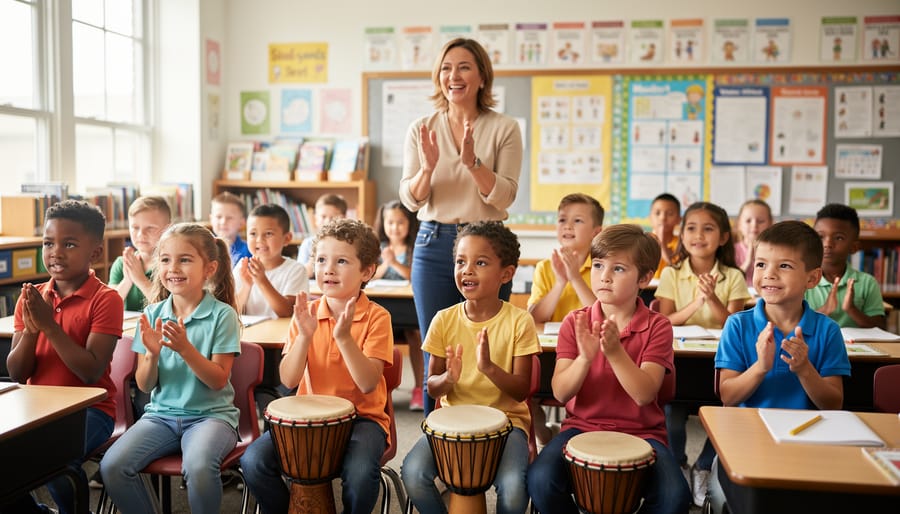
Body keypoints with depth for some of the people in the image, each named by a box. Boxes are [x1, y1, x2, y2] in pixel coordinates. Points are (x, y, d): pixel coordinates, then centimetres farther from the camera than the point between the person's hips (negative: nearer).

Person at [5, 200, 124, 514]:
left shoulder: (105, 299, -11)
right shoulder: (30, 298, 6)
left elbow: (92, 373, -18)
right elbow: (16, 375, 3)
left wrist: (49, 324, -21)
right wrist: (30, 329, -15)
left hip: (89, 409, -6)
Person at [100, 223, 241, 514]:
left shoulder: (222, 314, -7)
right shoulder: (153, 314, 4)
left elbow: (218, 380, -10)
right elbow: (145, 385, 4)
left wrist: (185, 348, -24)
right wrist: (152, 354, -17)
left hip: (211, 414, -4)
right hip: (161, 414, 4)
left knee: (199, 467, -33)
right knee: (111, 466, -19)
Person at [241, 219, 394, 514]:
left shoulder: (376, 317, -8)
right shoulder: (307, 314, 1)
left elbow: (368, 383, -17)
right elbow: (289, 380, -6)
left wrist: (343, 337, -28)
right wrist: (305, 335, -20)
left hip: (362, 417, -3)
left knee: (360, 472, -32)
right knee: (253, 460, -18)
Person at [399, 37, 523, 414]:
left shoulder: (504, 129, 1)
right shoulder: (421, 130, 7)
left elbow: (504, 197, -7)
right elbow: (410, 200, 2)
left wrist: (472, 161, -22)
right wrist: (428, 167, -17)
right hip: (434, 244, 2)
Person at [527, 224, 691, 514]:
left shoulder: (657, 327, -5)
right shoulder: (575, 323, -1)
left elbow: (644, 394, -16)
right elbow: (561, 393, -9)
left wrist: (615, 352, -31)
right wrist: (584, 357, -27)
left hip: (640, 433, 0)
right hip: (582, 427, 1)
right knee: (541, 480, -27)